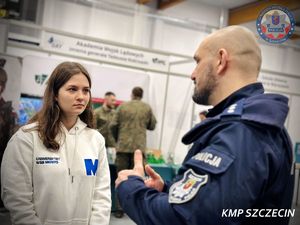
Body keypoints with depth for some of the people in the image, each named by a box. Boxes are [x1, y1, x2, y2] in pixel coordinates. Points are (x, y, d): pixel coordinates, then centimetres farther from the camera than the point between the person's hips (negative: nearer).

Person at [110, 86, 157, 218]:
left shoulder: (123, 106, 3)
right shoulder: (147, 108, 3)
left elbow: (113, 125, 1)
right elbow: (152, 126, 11)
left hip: (123, 147, 0)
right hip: (139, 147, 0)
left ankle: (119, 209, 6)